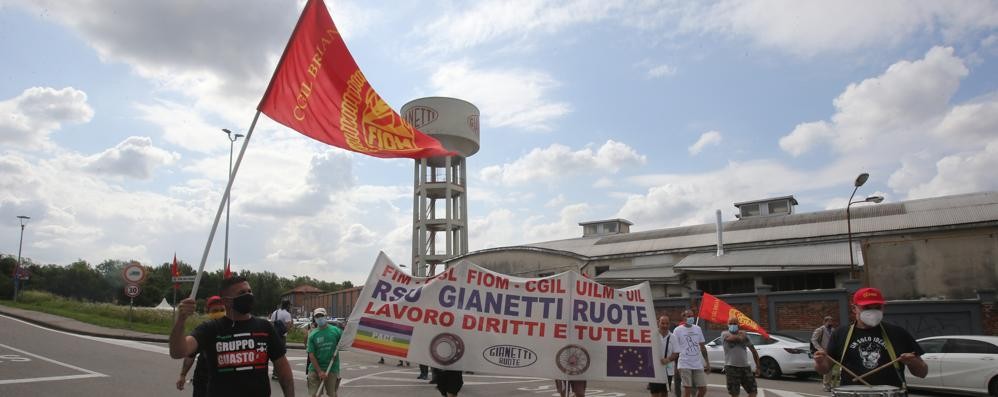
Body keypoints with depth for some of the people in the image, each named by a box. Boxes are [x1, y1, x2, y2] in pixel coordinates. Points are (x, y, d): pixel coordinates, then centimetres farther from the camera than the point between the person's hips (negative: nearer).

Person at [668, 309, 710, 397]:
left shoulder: (698, 329, 10)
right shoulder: (678, 330, -4)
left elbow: (702, 347, 16)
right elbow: (675, 351, -3)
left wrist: (707, 362, 13)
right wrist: (676, 366, -6)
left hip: (698, 364, 5)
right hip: (685, 365, -5)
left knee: (703, 389, 6)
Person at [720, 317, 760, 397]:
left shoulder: (744, 334, 12)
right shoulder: (725, 334, 0)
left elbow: (753, 351, 15)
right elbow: (737, 338, -20)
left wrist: (757, 367, 10)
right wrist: (742, 335, 1)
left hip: (745, 367, 4)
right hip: (731, 367, -4)